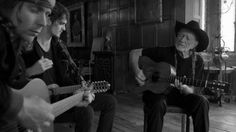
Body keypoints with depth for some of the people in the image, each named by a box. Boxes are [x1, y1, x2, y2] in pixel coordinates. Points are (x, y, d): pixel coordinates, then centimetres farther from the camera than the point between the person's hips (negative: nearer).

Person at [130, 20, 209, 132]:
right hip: (156, 91, -2)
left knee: (202, 102, -24)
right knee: (158, 105, -36)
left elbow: (191, 91, -2)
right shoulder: (165, 52, -9)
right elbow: (134, 53, -2)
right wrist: (136, 70, -20)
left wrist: (184, 88, -27)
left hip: (180, 95, 3)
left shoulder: (197, 61, -2)